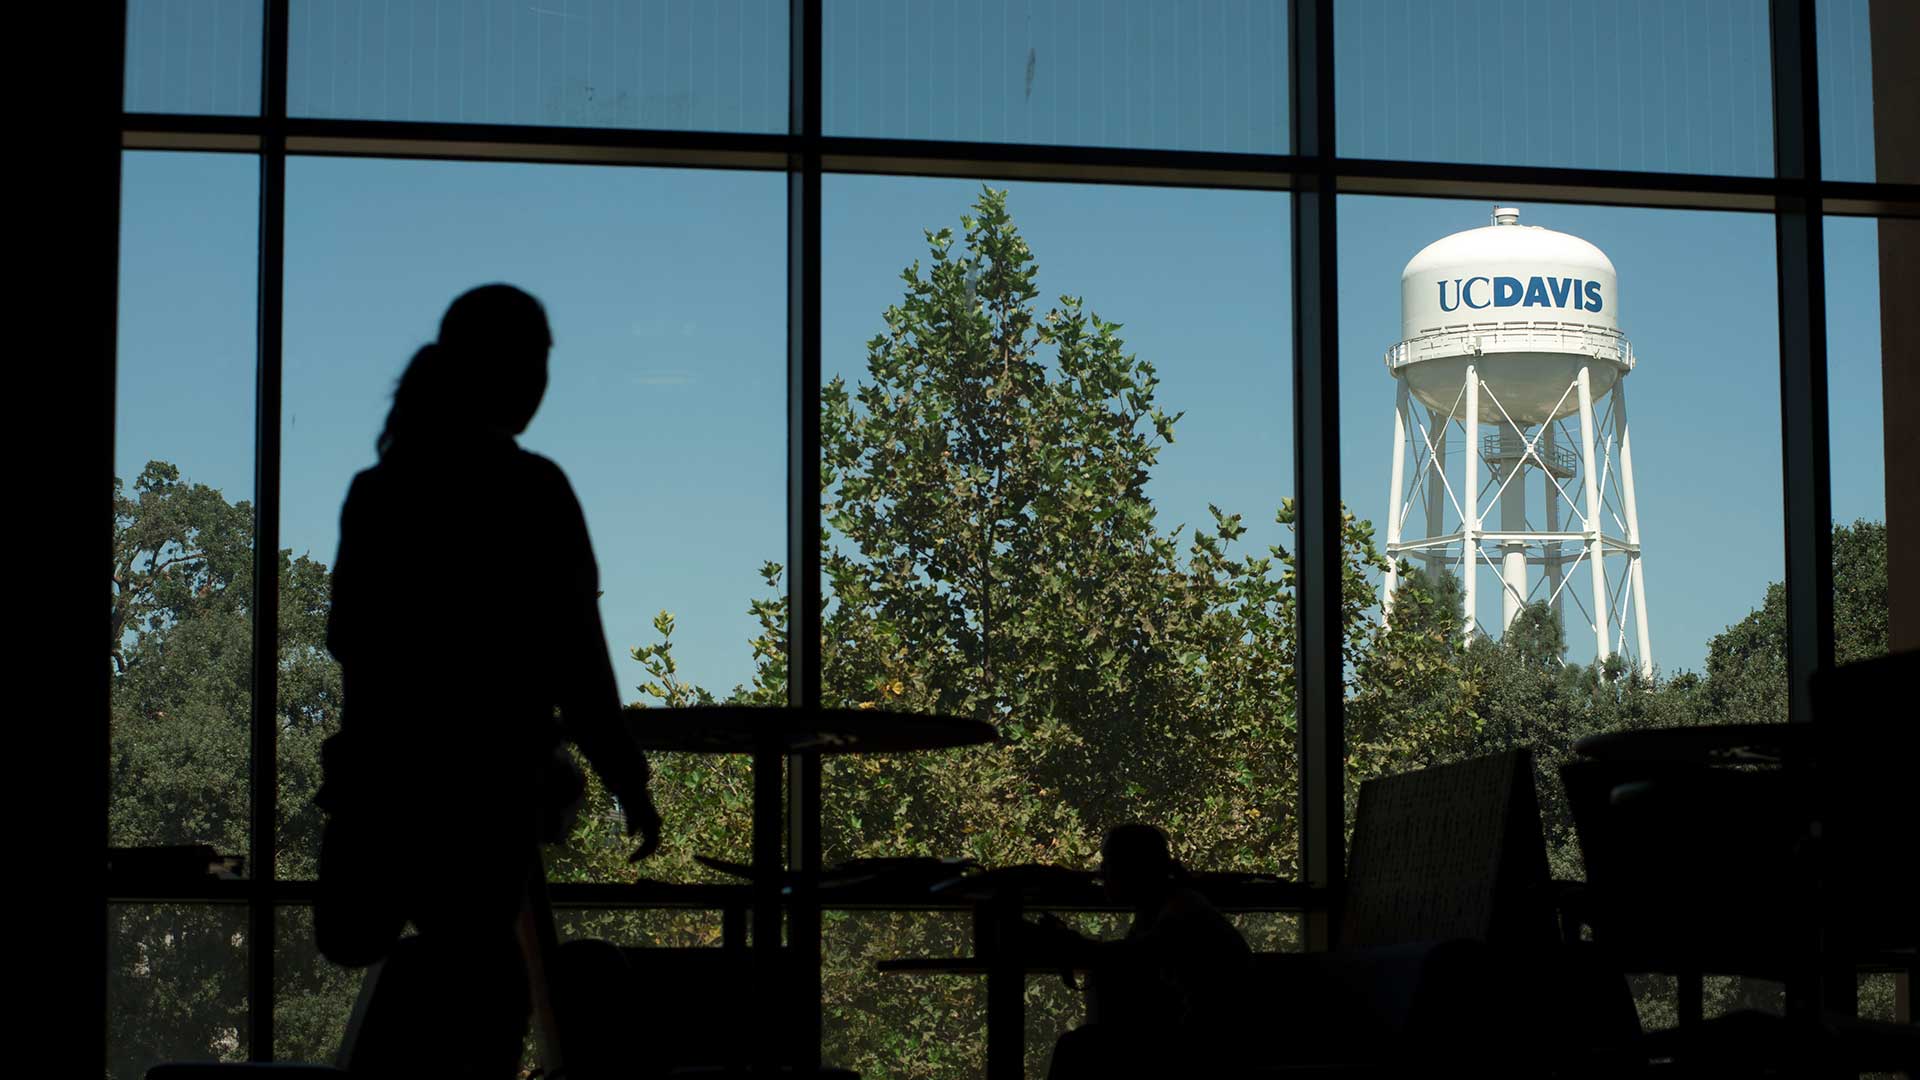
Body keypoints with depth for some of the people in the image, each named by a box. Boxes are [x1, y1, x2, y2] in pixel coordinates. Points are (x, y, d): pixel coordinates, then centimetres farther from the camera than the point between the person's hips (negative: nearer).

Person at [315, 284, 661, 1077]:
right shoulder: (529, 490, -11)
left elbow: (348, 638, 14)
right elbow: (572, 657, -12)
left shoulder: (379, 487, 7)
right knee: (482, 981, 1)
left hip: (380, 765, 5)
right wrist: (629, 782, -5)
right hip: (483, 779, -5)